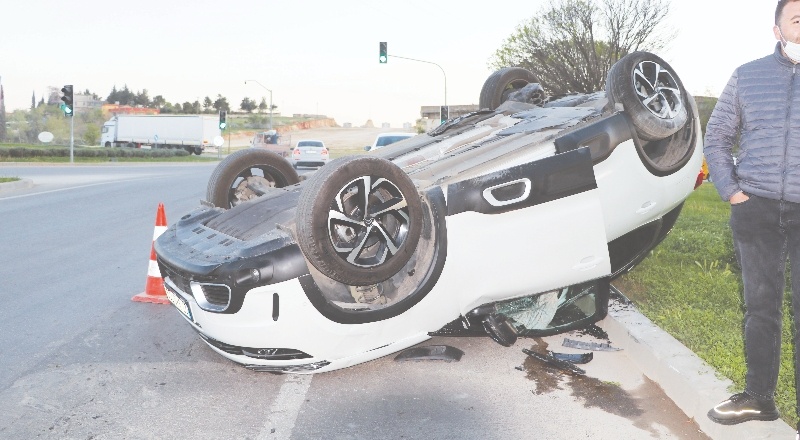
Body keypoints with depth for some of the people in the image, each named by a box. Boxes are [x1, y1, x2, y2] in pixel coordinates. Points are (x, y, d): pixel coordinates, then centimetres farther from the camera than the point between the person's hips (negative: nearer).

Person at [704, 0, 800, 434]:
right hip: (756, 209, 1)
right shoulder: (747, 76, 6)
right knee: (760, 307, 10)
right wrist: (729, 189, 1)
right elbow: (716, 137, 13)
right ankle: (759, 397, 23)